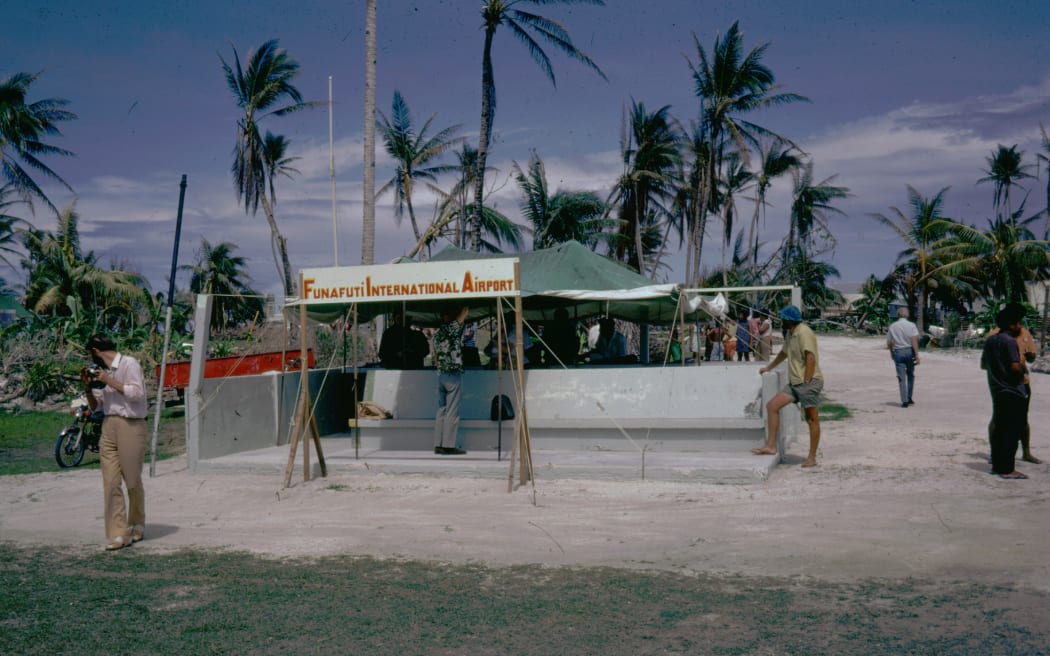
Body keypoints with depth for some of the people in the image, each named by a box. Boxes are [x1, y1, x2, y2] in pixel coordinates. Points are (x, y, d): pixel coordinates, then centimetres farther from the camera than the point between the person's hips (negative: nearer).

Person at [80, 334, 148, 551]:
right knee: (111, 483, -4)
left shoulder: (130, 364, -4)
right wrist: (88, 387, 6)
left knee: (133, 481, 6)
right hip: (108, 427, 6)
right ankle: (118, 534, -4)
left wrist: (109, 381, -13)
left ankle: (137, 526, 25)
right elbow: (95, 408, 21)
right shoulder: (103, 371, 17)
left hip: (131, 425, -6)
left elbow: (137, 393, -16)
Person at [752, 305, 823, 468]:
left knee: (812, 419, -2)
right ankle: (770, 446, -1)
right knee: (771, 405, 0)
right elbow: (784, 353, 34)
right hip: (794, 383, 9)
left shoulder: (804, 332, -13)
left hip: (809, 382, -9)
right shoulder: (790, 334, 17)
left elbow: (811, 358, -21)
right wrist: (768, 367, 43)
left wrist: (807, 382, -23)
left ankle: (812, 458, 3)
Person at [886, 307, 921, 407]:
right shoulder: (911, 325, -4)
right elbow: (914, 340, -13)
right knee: (910, 375, 17)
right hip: (909, 351, -1)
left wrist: (891, 352, 23)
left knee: (901, 378, 2)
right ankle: (909, 398, 15)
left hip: (897, 353, 1)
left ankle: (904, 401, -2)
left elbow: (888, 343, 5)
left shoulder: (892, 327, 3)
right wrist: (917, 355, -12)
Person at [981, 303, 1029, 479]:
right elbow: (1015, 367, -23)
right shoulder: (1009, 341, -16)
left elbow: (983, 365, 19)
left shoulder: (990, 340, 11)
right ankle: (1007, 469, -4)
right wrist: (1023, 369, -4)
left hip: (997, 391, 9)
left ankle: (997, 465, 19)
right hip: (1013, 392, -9)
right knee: (1012, 431, -4)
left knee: (999, 428, 14)